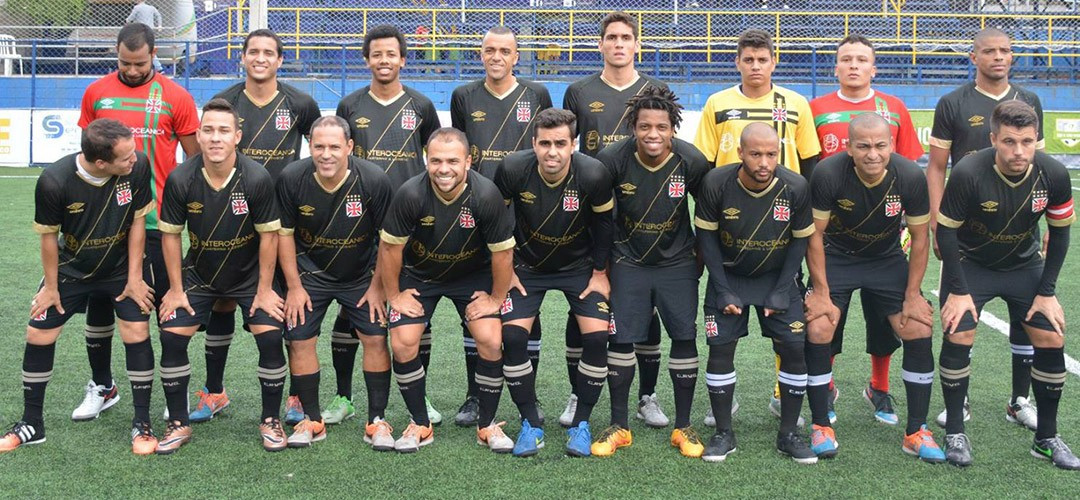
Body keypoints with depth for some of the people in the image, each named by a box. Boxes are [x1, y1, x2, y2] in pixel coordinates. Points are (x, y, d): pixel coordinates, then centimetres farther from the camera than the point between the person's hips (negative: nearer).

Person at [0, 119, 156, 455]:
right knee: (38, 335, 2)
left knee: (137, 332, -12)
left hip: (122, 268, 0)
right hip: (71, 269, 1)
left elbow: (137, 222, -12)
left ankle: (142, 424, 3)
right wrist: (51, 286, -3)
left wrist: (134, 277, -10)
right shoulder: (54, 181, -28)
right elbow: (48, 236, -12)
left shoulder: (138, 166, -26)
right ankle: (31, 425, 22)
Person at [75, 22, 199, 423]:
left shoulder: (176, 97, -3)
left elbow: (195, 159, 2)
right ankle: (101, 387, 28)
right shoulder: (96, 93, 6)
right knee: (99, 303, 11)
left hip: (157, 220, -3)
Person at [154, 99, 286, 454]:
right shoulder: (180, 179, -18)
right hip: (198, 274, 2)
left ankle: (271, 421, 8)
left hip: (249, 275, -1)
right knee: (171, 336, -8)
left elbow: (268, 235, -14)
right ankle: (179, 424, 11)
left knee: (270, 337, -13)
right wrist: (176, 289, -4)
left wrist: (264, 289, -10)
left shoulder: (257, 178, -22)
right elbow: (171, 235, -7)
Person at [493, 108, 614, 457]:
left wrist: (600, 272, -2)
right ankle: (531, 425, 3)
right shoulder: (513, 170, -22)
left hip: (580, 266, 0)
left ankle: (581, 424, 4)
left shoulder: (593, 175, -24)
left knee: (597, 336, -15)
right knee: (512, 336, -14)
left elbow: (604, 222, -6)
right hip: (527, 266, 1)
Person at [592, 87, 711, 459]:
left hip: (677, 262, 0)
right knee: (621, 339, 0)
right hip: (628, 262, 0)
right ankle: (619, 426, 14)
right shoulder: (613, 159, -17)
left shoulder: (691, 162, -16)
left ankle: (683, 427, 14)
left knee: (684, 337, 0)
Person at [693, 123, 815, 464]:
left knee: (794, 349, -5)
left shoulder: (795, 188, -19)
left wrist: (781, 293, -11)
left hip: (777, 278, 1)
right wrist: (724, 292, -12)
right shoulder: (716, 184, -20)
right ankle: (723, 433, 9)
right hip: (728, 277, 0)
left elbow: (799, 241, -7)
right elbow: (707, 236, -10)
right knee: (721, 349, -5)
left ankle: (788, 435, 10)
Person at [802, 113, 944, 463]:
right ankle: (821, 426, 2)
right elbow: (815, 234, -15)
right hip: (835, 259, -2)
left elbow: (920, 238, -8)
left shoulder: (911, 177, -21)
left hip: (888, 260, 2)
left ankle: (916, 432, 8)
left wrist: (913, 295, -7)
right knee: (817, 332, -16)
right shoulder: (828, 174, -26)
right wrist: (821, 292, -14)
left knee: (920, 332, -8)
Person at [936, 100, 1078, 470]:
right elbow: (946, 230, -17)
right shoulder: (968, 173, -28)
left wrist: (1047, 291, -5)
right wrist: (958, 291, -16)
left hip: (1024, 265, 3)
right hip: (970, 263, -3)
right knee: (958, 336, -17)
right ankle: (955, 433, 0)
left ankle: (1047, 438, 14)